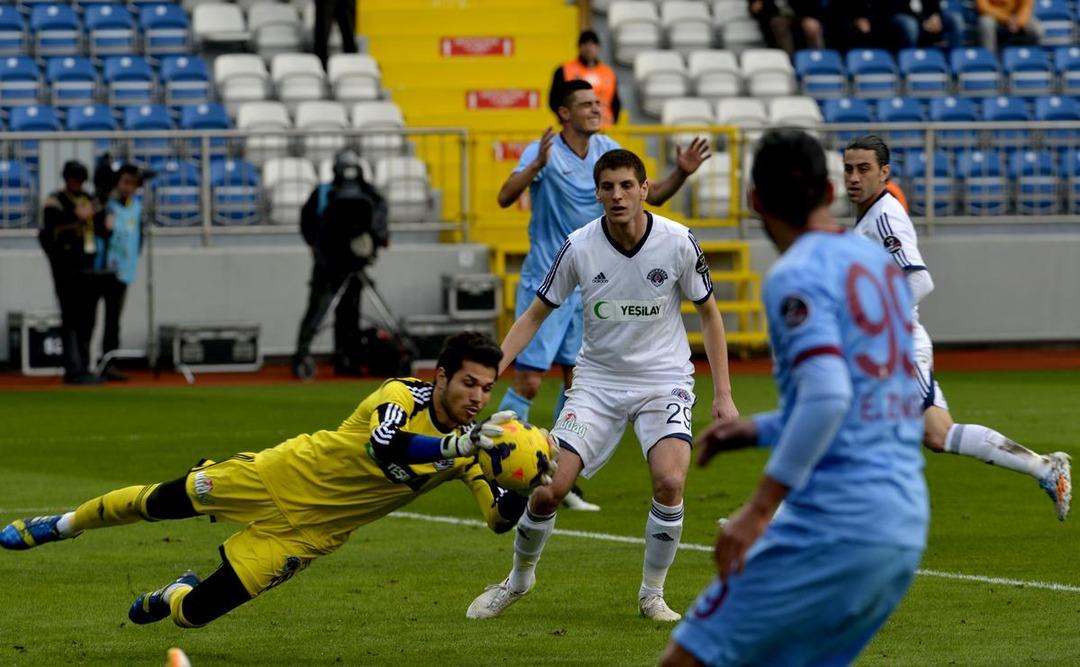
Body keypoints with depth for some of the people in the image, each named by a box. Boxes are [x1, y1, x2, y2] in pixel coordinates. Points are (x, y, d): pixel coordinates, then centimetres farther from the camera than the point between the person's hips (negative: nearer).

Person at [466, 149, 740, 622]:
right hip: (597, 382, 1)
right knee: (548, 489, -10)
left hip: (664, 380, -1)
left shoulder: (678, 242, -12)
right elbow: (535, 315, 1)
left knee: (669, 481, -25)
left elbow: (708, 315, 2)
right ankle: (519, 579, 20)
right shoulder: (579, 247, -11)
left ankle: (652, 595, -3)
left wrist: (723, 395, -2)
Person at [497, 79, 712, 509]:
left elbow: (652, 195, 10)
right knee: (528, 381, -10)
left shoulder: (607, 151, 4)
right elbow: (505, 197, -28)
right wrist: (536, 167, -45)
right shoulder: (543, 152, -14)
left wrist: (681, 173, -8)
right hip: (544, 284, -6)